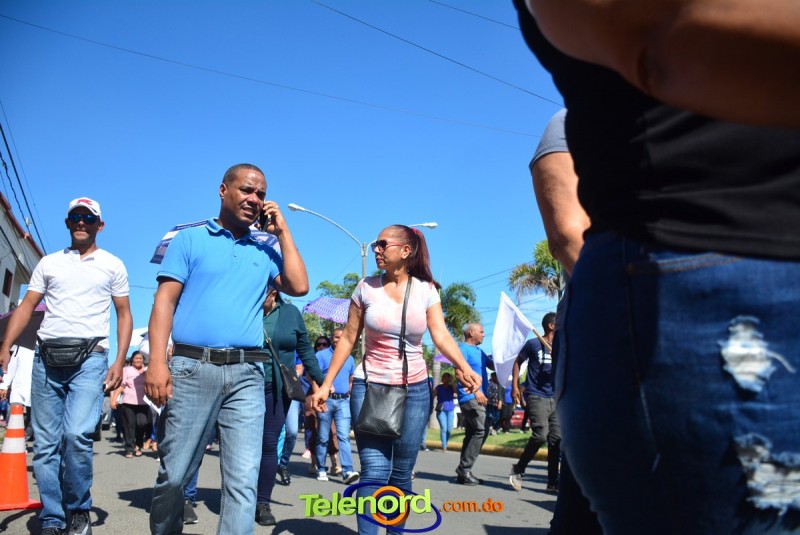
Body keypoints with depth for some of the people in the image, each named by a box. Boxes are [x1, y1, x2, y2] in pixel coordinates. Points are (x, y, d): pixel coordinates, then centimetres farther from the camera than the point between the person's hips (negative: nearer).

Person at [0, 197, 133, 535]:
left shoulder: (112, 265, 10)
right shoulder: (48, 263, 16)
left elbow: (124, 314, 9)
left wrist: (119, 362, -1)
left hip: (90, 358, -3)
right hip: (46, 357, 3)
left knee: (76, 435, -19)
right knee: (45, 444, 3)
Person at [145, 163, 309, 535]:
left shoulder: (264, 250, 18)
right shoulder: (190, 239, 8)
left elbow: (299, 287, 4)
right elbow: (164, 302, 1)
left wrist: (282, 231, 9)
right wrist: (157, 362, -12)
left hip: (246, 374, 3)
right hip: (192, 368, -2)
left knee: (243, 479, -4)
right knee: (174, 474, 4)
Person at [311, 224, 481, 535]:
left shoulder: (426, 290, 0)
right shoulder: (366, 288, -1)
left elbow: (441, 336, -10)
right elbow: (348, 339, 2)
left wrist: (464, 368, -27)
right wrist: (326, 383, -1)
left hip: (415, 390, 1)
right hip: (372, 387, -1)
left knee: (401, 472, 8)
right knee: (375, 471, -8)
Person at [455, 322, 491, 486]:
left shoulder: (479, 351, 20)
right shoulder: (463, 348, -7)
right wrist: (476, 390, -24)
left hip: (477, 398, 10)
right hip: (470, 397, -10)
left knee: (472, 433, 9)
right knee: (481, 430, -17)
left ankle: (463, 472, 14)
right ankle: (464, 469, -13)